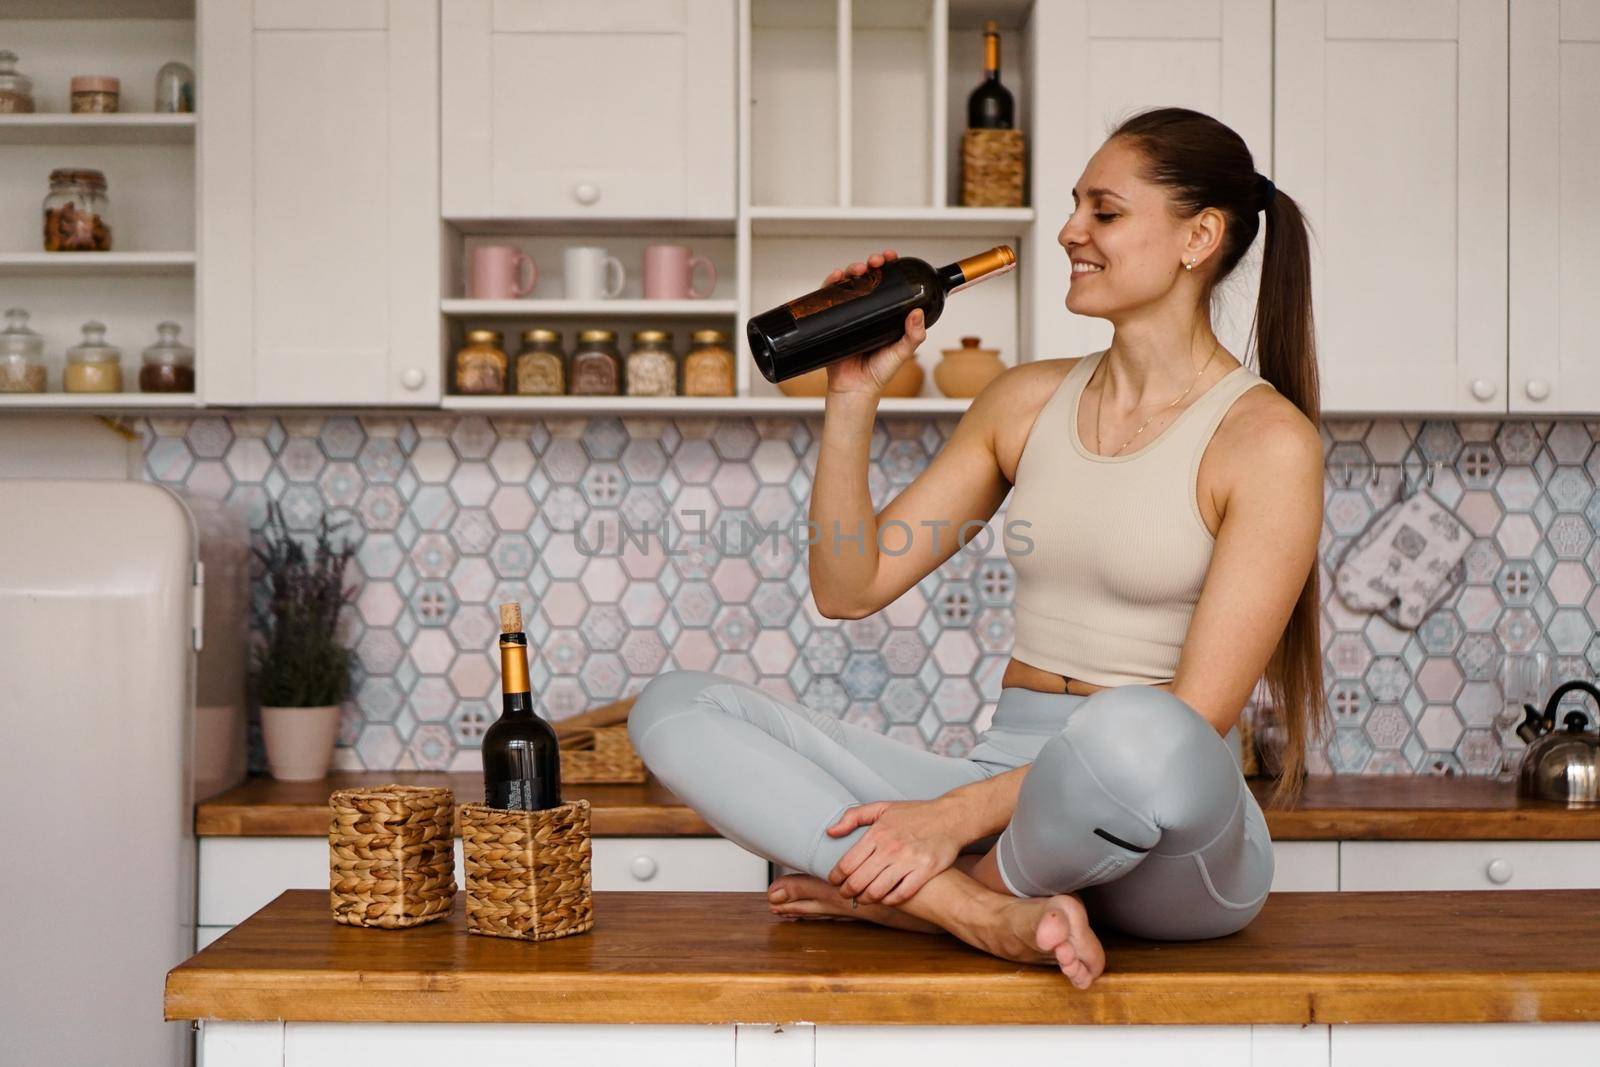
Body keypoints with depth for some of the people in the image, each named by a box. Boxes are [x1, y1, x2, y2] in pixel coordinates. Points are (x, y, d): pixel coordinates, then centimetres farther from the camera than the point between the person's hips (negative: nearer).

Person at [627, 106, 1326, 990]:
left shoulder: (1268, 438, -6)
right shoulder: (1028, 402, 12)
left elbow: (1196, 717, -14)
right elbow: (849, 588, 10)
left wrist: (961, 813, -20)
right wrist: (853, 397, -1)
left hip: (1165, 852, -5)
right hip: (1004, 776, 5)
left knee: (1133, 737, -43)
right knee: (674, 706, -11)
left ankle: (912, 899, -14)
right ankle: (987, 913, -22)